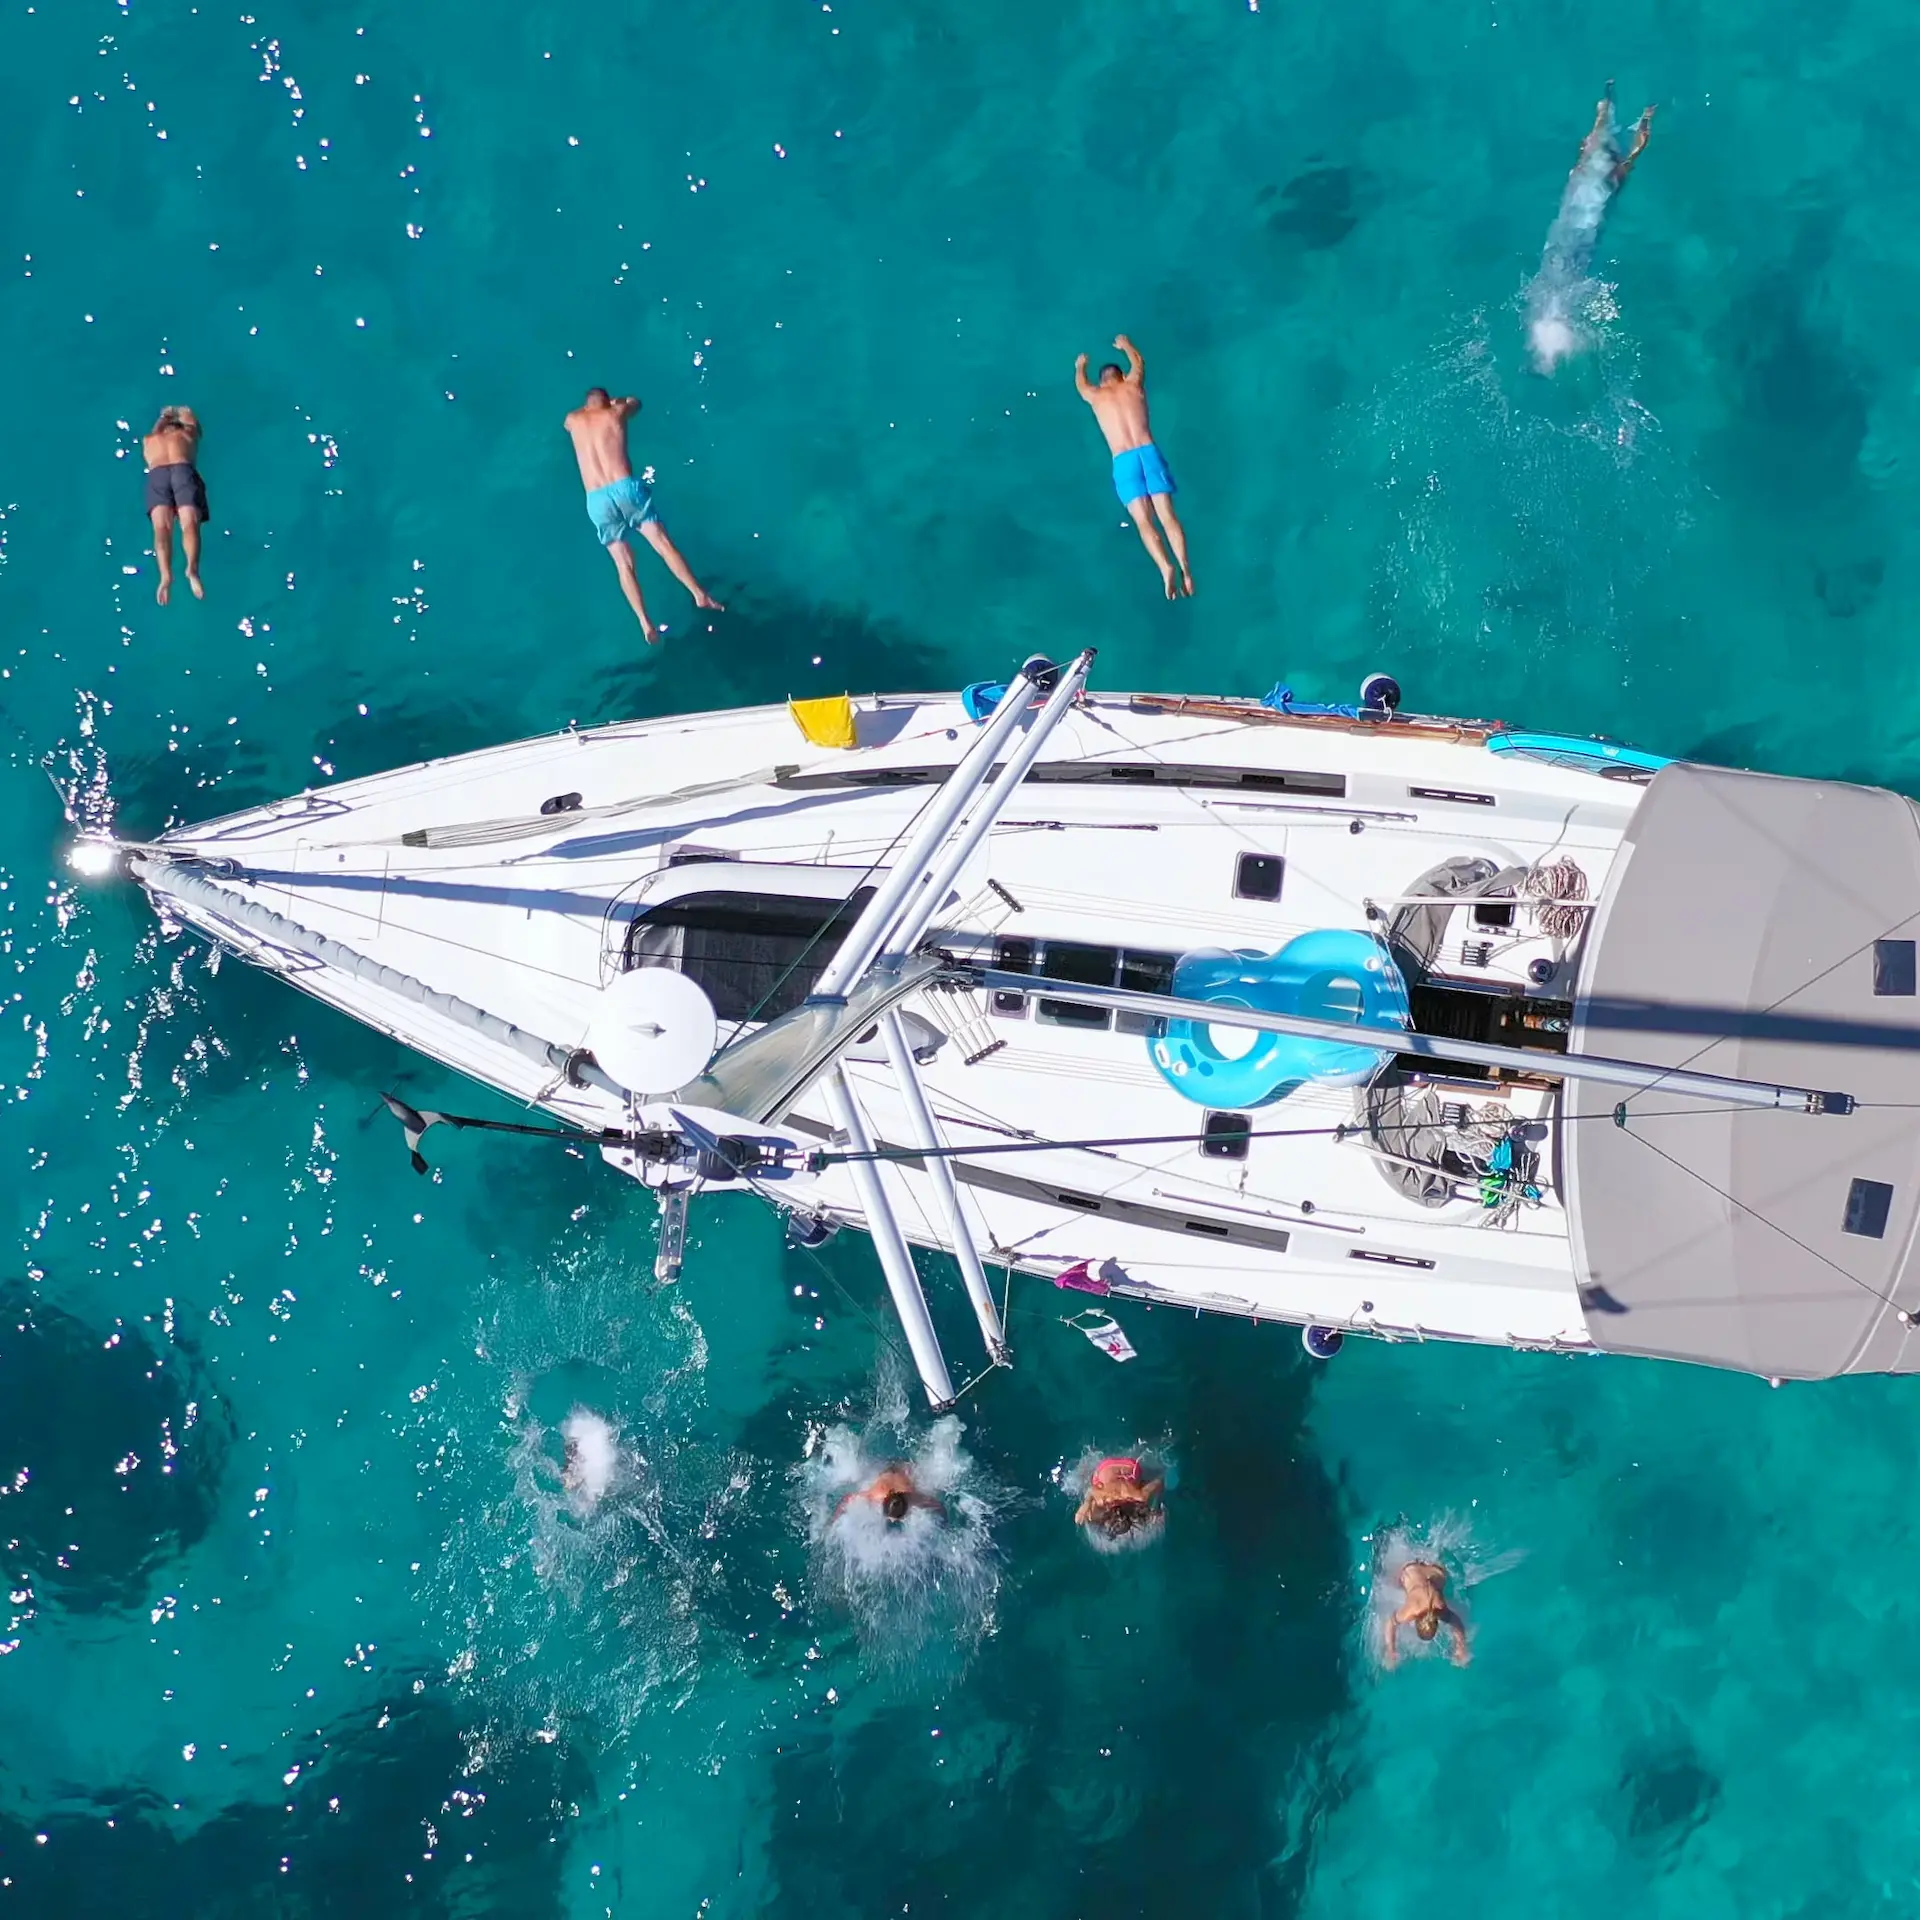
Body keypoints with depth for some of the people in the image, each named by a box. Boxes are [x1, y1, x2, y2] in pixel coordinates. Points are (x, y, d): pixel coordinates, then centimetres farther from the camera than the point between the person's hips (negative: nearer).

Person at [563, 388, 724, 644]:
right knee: (664, 545, 2)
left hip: (597, 500, 1)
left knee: (623, 563, 2)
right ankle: (700, 595, -3)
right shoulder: (616, 412, 13)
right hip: (625, 488, -1)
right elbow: (635, 402, 37)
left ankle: (645, 623, -8)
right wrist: (618, 402, 56)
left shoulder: (574, 419, 17)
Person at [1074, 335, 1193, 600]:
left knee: (1144, 522, -10)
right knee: (1168, 516, -4)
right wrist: (1126, 344, 62)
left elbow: (1080, 383, 41)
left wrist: (1080, 366, 62)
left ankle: (1165, 567, -32)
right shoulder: (1133, 385, 18)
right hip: (1150, 452, 1)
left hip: (1124, 461, -1)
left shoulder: (1095, 395, 16)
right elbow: (1138, 362, 42)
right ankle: (1184, 568, -22)